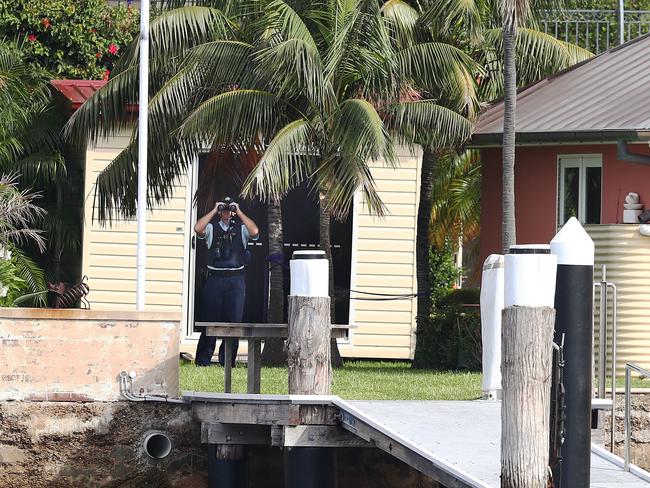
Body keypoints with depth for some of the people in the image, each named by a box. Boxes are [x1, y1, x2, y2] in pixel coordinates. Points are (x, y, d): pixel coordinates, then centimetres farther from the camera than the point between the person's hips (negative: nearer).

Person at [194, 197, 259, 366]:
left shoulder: (241, 228, 10)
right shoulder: (211, 228, 9)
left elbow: (254, 231, -10)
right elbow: (198, 228, -11)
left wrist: (239, 212, -4)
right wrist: (214, 210, -4)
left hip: (236, 280, 1)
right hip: (215, 278, -1)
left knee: (234, 320, 1)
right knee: (210, 319, 1)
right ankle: (203, 361, 5)